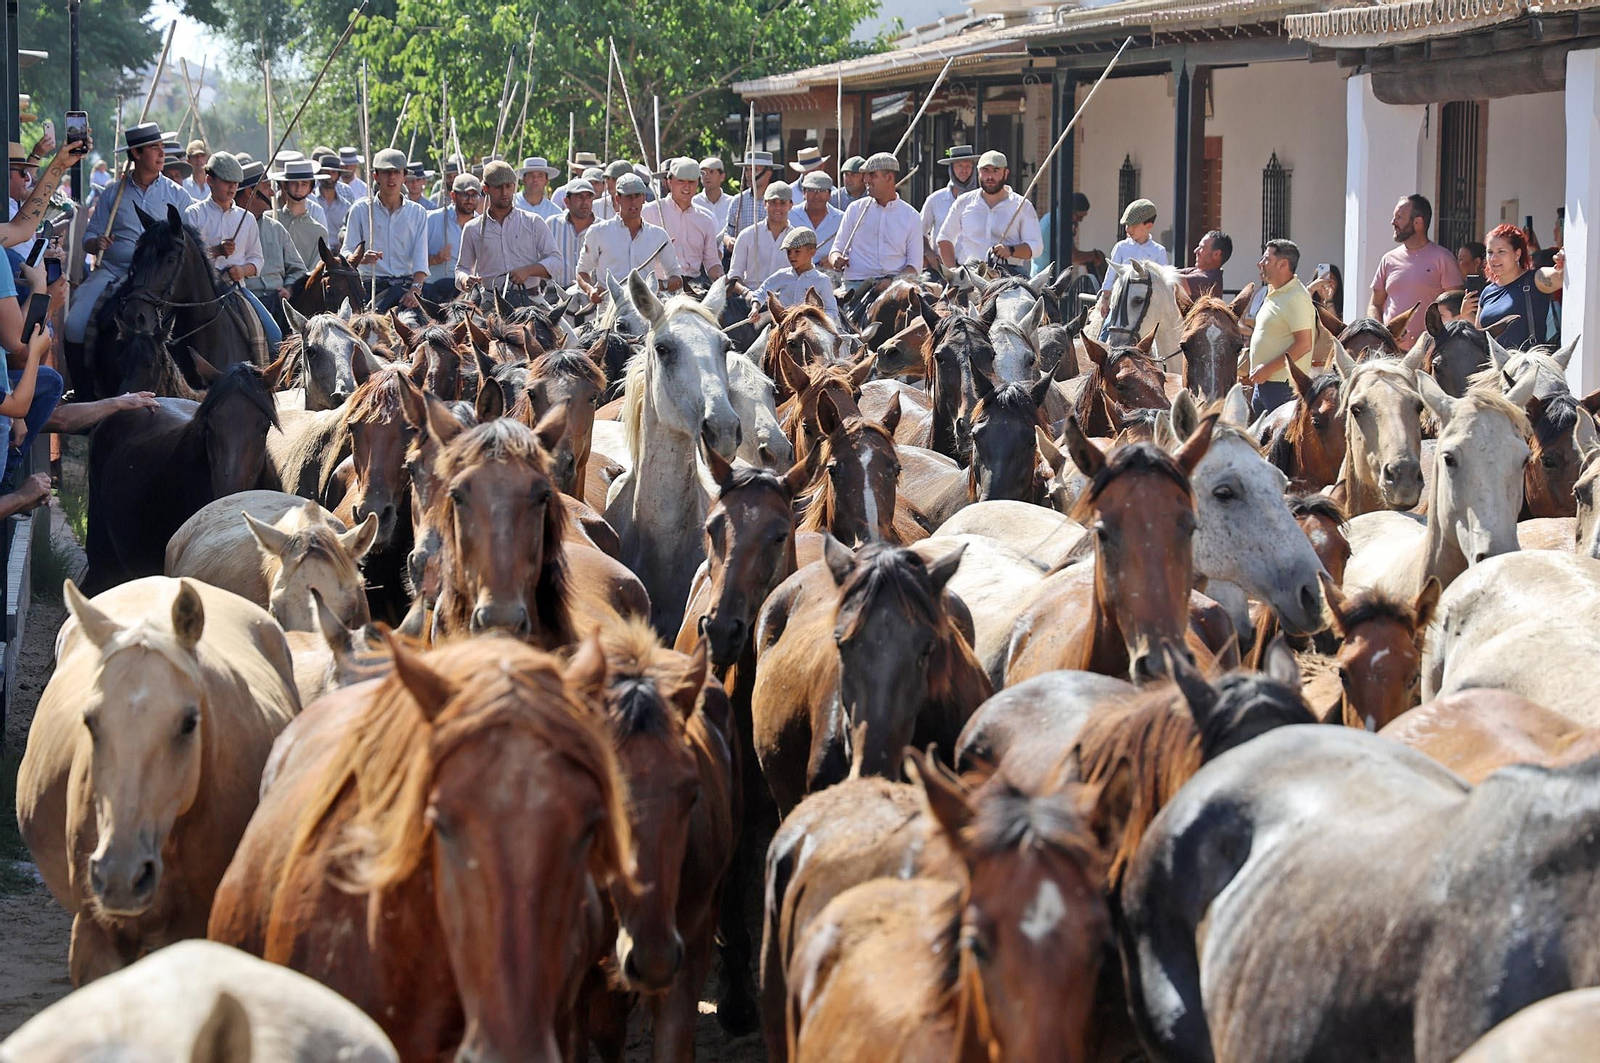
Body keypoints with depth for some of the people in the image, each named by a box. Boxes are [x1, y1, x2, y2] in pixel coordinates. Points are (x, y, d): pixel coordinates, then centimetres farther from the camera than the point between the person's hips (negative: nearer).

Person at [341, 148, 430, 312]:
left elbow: (421, 258, 3)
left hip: (406, 284, 2)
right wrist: (362, 259, -19)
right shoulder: (360, 209, 9)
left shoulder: (418, 213, 13)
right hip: (372, 285, -2)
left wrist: (415, 290, -15)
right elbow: (347, 253, 6)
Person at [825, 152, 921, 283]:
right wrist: (836, 260, -9)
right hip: (856, 283, 0)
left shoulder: (911, 216, 10)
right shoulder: (855, 209, 13)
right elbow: (837, 249, 16)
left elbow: (914, 264, 6)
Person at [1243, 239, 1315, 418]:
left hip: (1283, 385, -10)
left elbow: (1304, 344, -20)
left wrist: (1269, 368, -20)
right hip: (1263, 383, 10)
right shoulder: (1273, 293, 17)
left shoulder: (1296, 297, -14)